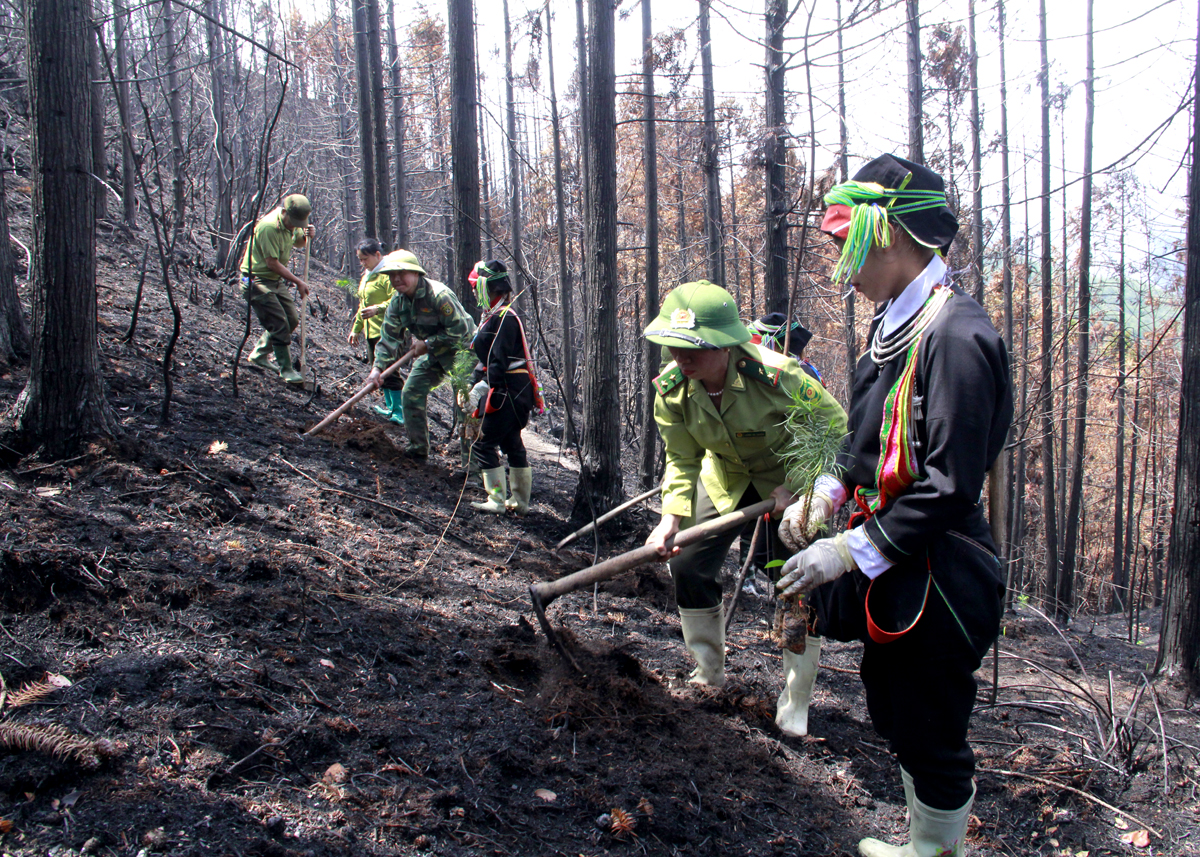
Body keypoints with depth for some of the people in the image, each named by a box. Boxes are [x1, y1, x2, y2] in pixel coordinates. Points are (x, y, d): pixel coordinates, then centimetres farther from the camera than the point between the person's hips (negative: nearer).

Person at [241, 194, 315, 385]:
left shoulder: (292, 222, 1)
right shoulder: (268, 227, -25)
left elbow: (297, 242, 21)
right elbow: (272, 263, -24)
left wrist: (307, 236, -3)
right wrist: (298, 282, -20)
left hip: (276, 280, 9)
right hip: (257, 281, -9)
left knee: (292, 319, 10)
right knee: (279, 324, -12)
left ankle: (259, 356, 25)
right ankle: (286, 369, 0)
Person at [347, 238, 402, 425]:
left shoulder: (387, 274, -13)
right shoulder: (367, 275, 20)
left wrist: (378, 309, -32)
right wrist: (356, 329, 27)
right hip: (371, 332, 10)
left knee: (388, 371, -11)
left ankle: (399, 412, -7)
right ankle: (389, 405, 26)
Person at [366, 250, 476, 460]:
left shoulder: (438, 295, -27)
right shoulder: (397, 302, -3)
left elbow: (459, 329, -26)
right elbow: (389, 337, -4)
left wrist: (427, 344, -21)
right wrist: (378, 367, -17)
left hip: (462, 348, -8)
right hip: (433, 354, 8)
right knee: (411, 393, 5)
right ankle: (417, 449, 17)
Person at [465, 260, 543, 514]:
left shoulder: (504, 318, -16)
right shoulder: (494, 316, 17)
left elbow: (498, 362, -22)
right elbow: (488, 358, 21)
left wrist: (484, 389, -20)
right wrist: (479, 385, 17)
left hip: (508, 391, -11)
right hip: (518, 391, 11)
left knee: (484, 444, -7)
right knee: (511, 443, 15)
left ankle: (497, 501, -3)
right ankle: (520, 501, 23)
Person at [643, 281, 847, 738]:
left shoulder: (774, 375, -36)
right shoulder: (672, 388, -22)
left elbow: (835, 426, -21)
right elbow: (683, 460, -11)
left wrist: (798, 489, -25)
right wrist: (671, 517, -26)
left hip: (790, 478, -4)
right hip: (725, 477, 4)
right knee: (689, 566, 0)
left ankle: (795, 705, 12)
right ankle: (708, 675, 24)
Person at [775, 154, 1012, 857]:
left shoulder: (956, 337, -23)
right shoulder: (897, 321, 8)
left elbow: (950, 487, -25)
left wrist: (853, 553, -22)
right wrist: (829, 491, 4)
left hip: (937, 579, -10)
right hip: (891, 565, 10)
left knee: (930, 732, 6)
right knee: (893, 708, 23)